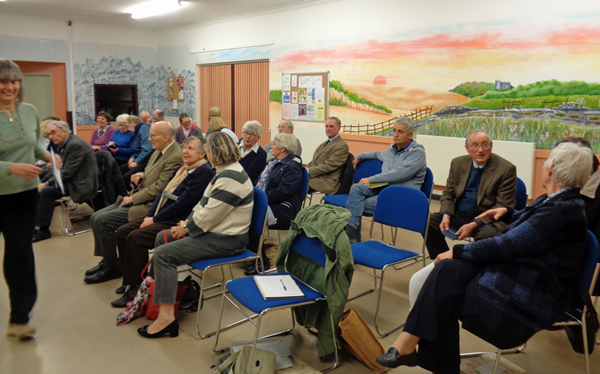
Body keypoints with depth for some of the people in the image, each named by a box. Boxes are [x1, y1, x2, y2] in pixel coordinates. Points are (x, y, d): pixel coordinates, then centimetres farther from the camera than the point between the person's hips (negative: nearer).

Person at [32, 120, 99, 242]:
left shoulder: (75, 144, -19)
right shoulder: (64, 144, 13)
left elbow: (67, 171, -22)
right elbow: (64, 168, 15)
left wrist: (47, 183, -18)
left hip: (82, 184, -10)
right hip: (72, 179, 11)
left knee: (46, 191, -21)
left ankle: (43, 230, -11)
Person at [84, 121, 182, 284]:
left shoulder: (176, 157, -19)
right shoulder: (158, 152, 13)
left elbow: (159, 188, -22)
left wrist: (133, 199, -14)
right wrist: (142, 176, 1)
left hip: (149, 206, -10)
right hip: (138, 200, 10)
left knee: (102, 221, -16)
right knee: (96, 217, 5)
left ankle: (112, 268, 1)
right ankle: (106, 261, 17)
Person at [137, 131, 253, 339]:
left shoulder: (230, 178, -23)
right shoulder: (225, 172, 12)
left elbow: (209, 215, -24)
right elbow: (204, 203, 16)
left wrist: (186, 229, -9)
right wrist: (187, 222, 3)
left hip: (226, 240, -11)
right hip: (214, 231, 11)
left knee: (163, 254, -17)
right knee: (162, 237, 17)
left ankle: (166, 317, -15)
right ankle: (153, 287, 25)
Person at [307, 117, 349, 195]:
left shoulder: (342, 146, -5)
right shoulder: (323, 144, 25)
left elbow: (329, 166, -13)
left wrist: (309, 171, -16)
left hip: (326, 182, -8)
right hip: (313, 176, 8)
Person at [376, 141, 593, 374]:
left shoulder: (563, 210, -21)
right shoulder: (556, 200, 9)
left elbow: (507, 245, -22)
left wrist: (457, 251, -15)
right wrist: (508, 213, 17)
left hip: (531, 296, -9)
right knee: (447, 269, -13)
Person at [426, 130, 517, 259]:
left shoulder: (507, 169, -8)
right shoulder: (457, 163, 7)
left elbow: (504, 207, -12)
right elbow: (448, 194, 11)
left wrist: (474, 224, -22)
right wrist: (446, 215, -11)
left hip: (487, 219, -4)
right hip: (459, 215, 5)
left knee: (487, 234, -36)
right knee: (428, 222, -15)